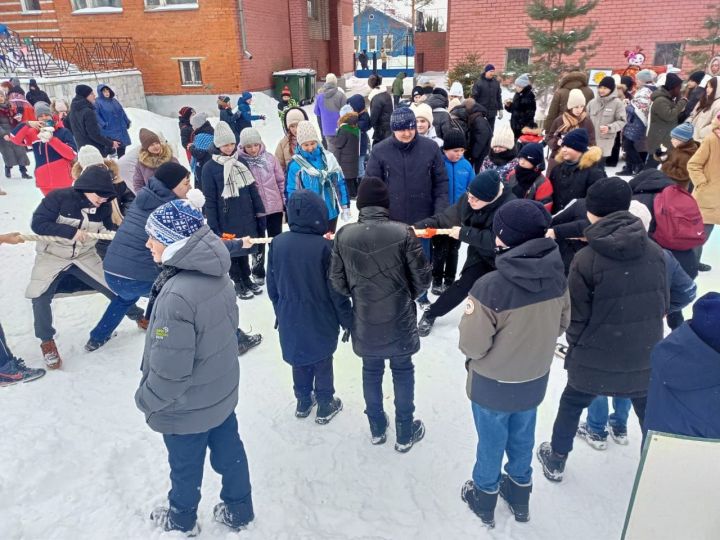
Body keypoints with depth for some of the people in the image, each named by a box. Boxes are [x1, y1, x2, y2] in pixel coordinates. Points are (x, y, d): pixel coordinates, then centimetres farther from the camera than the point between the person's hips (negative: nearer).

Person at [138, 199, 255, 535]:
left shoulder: (176, 296, -35)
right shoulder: (218, 276, -9)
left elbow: (169, 371, -28)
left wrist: (146, 400, -9)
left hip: (188, 407, -6)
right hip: (222, 392, 7)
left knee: (185, 466, 20)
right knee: (229, 452, 24)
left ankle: (182, 519, 48)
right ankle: (238, 510, 45)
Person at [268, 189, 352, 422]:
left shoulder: (277, 243, -9)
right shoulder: (324, 246, -22)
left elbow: (272, 285, 2)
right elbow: (336, 291, -16)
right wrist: (347, 320, -2)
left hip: (290, 318, 4)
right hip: (320, 319, -4)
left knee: (299, 360, 21)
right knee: (322, 361, 15)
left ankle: (303, 402, 37)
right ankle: (325, 406, 29)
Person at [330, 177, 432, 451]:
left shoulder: (344, 235, -11)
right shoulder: (402, 232, -17)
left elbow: (337, 281, -4)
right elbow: (422, 277, -10)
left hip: (365, 320, 2)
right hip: (399, 319, -2)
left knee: (371, 371, 20)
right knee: (403, 372, 16)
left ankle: (377, 428, 38)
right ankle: (405, 434, 30)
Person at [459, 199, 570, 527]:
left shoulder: (490, 287, -33)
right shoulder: (557, 275, -14)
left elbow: (472, 346, -23)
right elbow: (561, 323, 2)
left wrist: (468, 322, -6)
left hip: (493, 384, -4)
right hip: (535, 379, 5)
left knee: (491, 442, 19)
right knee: (523, 437, 26)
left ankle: (485, 498, 43)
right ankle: (520, 496, 49)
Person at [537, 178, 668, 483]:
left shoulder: (586, 259, -19)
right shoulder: (654, 252, -7)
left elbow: (577, 317, -11)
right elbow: (663, 304, 5)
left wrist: (575, 345, 8)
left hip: (596, 358, -2)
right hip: (645, 357, 3)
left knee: (571, 404, 21)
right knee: (651, 414, 24)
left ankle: (556, 461, 38)